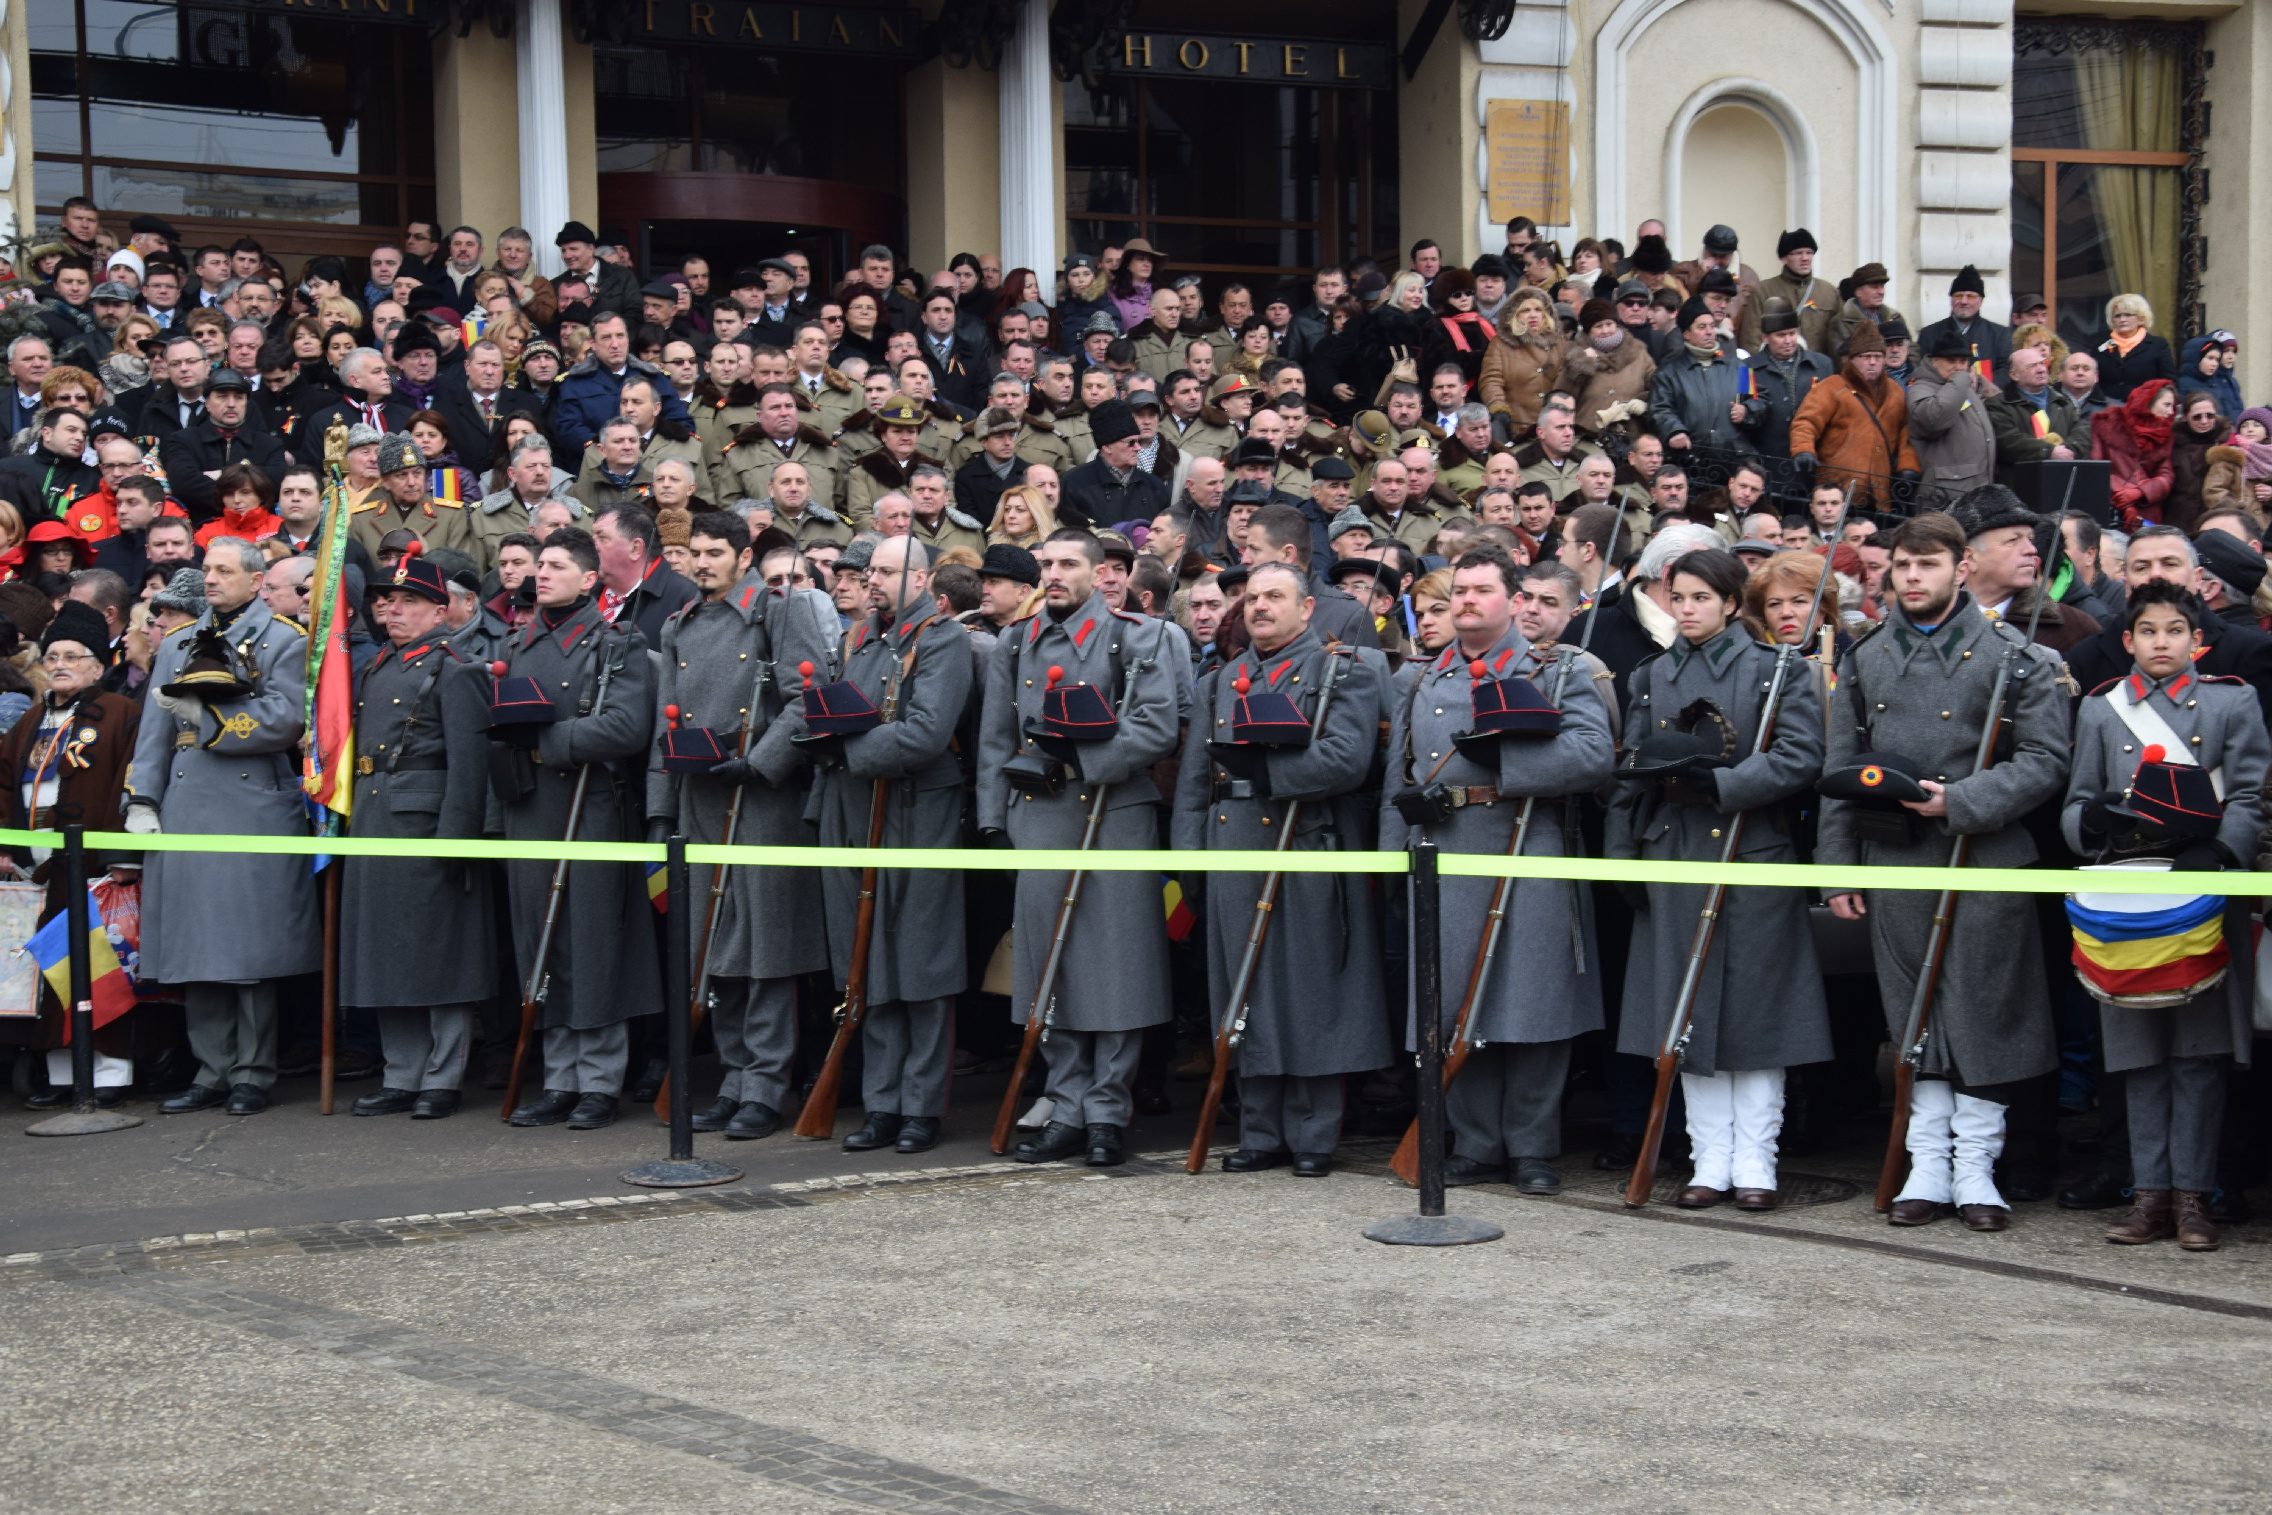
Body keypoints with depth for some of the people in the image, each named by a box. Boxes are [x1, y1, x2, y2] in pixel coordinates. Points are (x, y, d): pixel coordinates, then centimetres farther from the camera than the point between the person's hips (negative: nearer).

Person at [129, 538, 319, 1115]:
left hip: (256, 814, -5)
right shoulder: (177, 646, 18)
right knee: (195, 952, 4)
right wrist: (141, 801, 4)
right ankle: (212, 1072, 11)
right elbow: (154, 731, 15)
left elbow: (284, 722, -10)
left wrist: (206, 719, -14)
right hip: (187, 816, 5)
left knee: (252, 954, -3)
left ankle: (253, 1074, 4)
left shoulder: (286, 642, 3)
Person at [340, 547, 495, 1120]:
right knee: (386, 959, 9)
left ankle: (442, 1081, 4)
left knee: (439, 958, -2)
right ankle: (402, 1077, 16)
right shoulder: (378, 669, 18)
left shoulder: (453, 671, -6)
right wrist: (354, 824, 15)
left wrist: (453, 836, -19)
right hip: (374, 832, 8)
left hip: (425, 830, -8)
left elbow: (468, 762, -13)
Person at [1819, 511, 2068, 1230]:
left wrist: (1961, 801, -17)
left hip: (1985, 861, -4)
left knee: (1981, 1011, -1)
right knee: (1912, 1015, 6)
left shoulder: (2012, 655, -1)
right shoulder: (1865, 658, 12)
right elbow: (1839, 771, 14)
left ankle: (1975, 1167, 8)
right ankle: (1928, 1164, 13)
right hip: (1894, 862, 4)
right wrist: (1838, 867, 8)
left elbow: (2045, 761, -6)